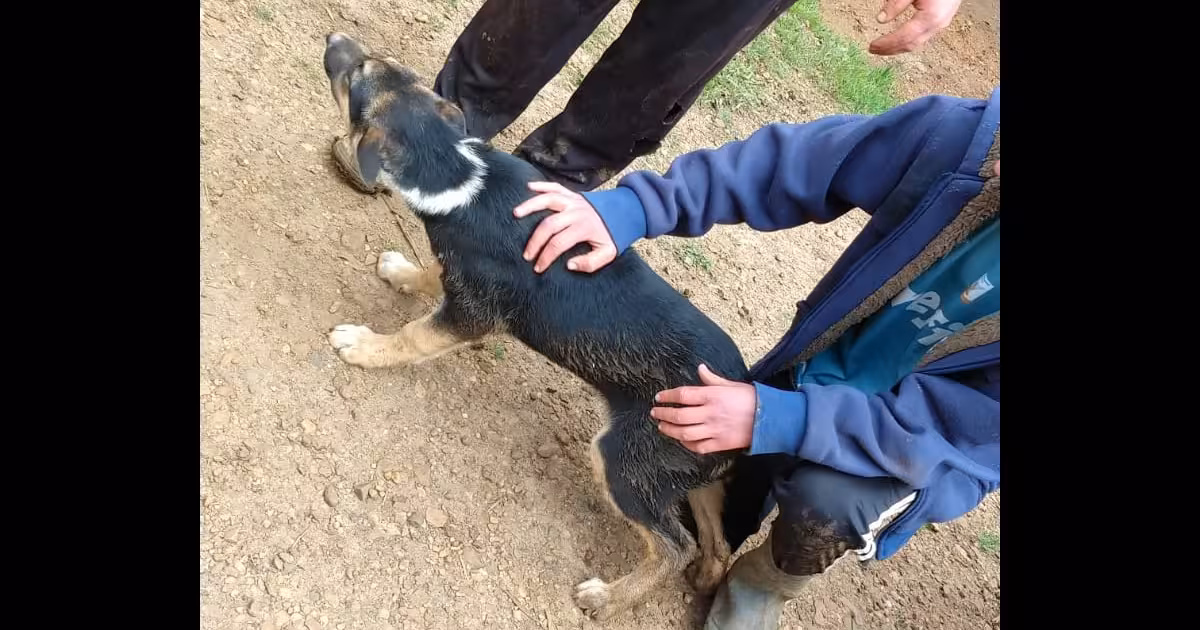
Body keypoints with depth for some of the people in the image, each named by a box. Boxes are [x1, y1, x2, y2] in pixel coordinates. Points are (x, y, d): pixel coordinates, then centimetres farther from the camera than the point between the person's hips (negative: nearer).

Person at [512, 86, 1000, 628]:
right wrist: (633, 208, -29)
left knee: (823, 497, -29)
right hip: (819, 370, 3)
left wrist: (784, 420, -39)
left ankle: (773, 579, 5)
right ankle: (711, 550, 43)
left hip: (921, 446, -2)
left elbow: (970, 430, -30)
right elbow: (789, 165, -20)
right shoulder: (971, 134, -24)